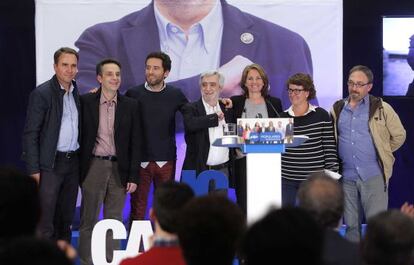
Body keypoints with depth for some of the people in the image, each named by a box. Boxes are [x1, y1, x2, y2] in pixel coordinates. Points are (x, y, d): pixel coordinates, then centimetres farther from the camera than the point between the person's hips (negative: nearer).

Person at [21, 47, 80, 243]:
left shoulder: (76, 93, 11)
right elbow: (30, 134, -10)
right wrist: (33, 170, -15)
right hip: (50, 164, -6)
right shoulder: (41, 94, -8)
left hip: (72, 162, 6)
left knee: (65, 221, 12)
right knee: (44, 223, -7)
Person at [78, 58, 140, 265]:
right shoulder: (85, 102, 0)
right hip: (94, 166, -2)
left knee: (114, 221, 8)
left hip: (119, 169, 2)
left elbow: (135, 143, 4)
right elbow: (80, 136, 3)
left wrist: (133, 176, 0)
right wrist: (77, 169, -1)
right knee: (88, 220, 2)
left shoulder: (130, 105, 4)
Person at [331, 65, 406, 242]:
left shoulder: (381, 108, -1)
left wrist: (382, 154, 8)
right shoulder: (337, 109, 9)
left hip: (373, 176, -3)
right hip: (346, 176, 4)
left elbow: (399, 135, 6)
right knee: (351, 225, 11)